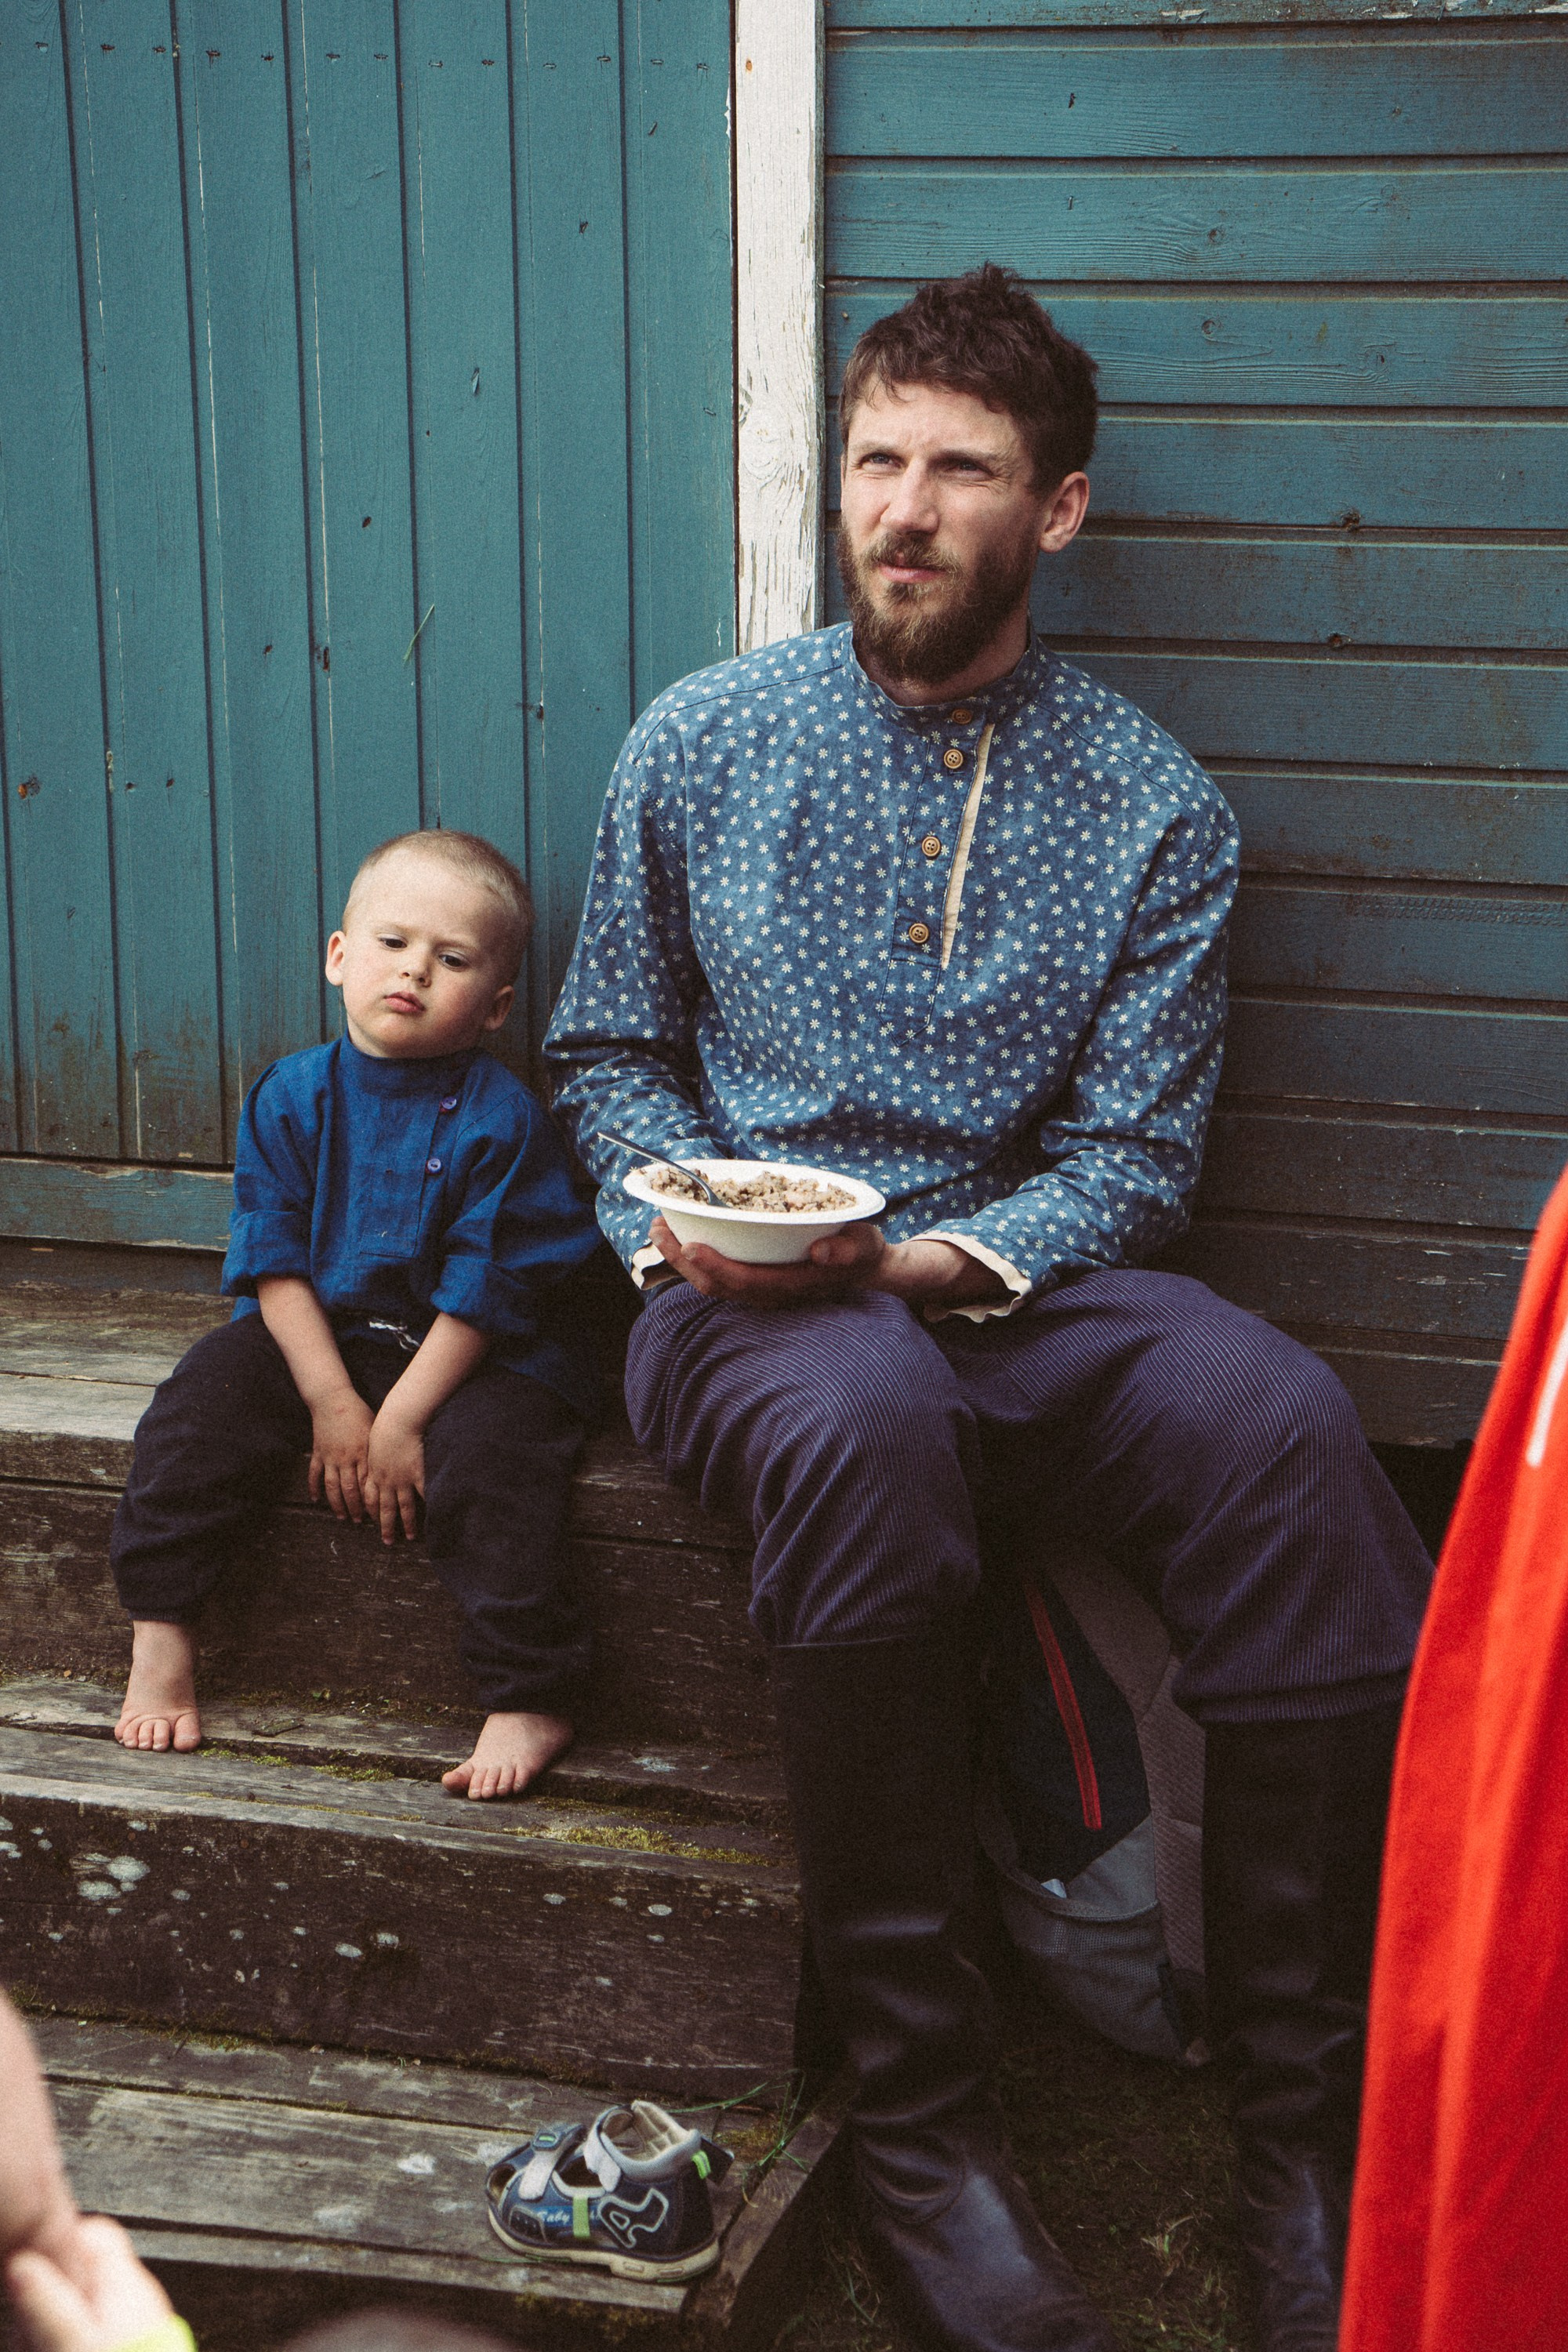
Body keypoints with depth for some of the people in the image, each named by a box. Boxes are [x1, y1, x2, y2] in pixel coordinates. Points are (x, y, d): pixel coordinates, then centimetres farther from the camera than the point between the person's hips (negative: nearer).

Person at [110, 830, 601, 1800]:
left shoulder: (502, 1115, -11)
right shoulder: (294, 1094, 0)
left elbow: (485, 1289, -13)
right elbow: (276, 1258, -2)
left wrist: (401, 1421, -17)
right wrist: (333, 1403, -12)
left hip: (474, 1357, -4)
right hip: (320, 1335, 4)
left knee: (486, 1453, -31)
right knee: (201, 1399, -16)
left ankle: (532, 1700, -23)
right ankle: (161, 1637, -5)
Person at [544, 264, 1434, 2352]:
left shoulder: (1153, 808, 5)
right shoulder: (703, 745, 8)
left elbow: (1133, 1148, 2)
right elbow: (608, 1051, 16)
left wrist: (936, 1258, -16)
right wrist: (676, 1220, -5)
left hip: (1022, 1277, 1)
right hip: (748, 1300, -1)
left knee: (1284, 1428, -32)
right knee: (865, 1422, -39)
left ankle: (1310, 2127, -23)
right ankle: (917, 2116, -27)